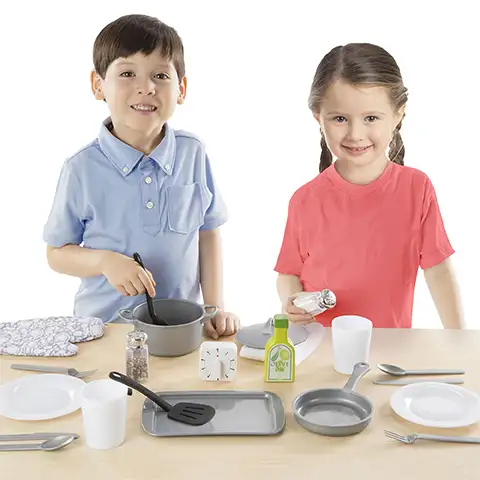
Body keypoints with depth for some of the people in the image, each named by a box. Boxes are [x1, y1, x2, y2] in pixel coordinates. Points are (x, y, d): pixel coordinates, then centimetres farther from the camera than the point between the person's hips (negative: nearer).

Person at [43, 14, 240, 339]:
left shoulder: (193, 154, -3)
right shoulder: (83, 168, -8)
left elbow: (208, 234, 6)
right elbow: (57, 253, 0)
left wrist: (215, 307, -1)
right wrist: (105, 261, -18)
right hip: (104, 326, -1)